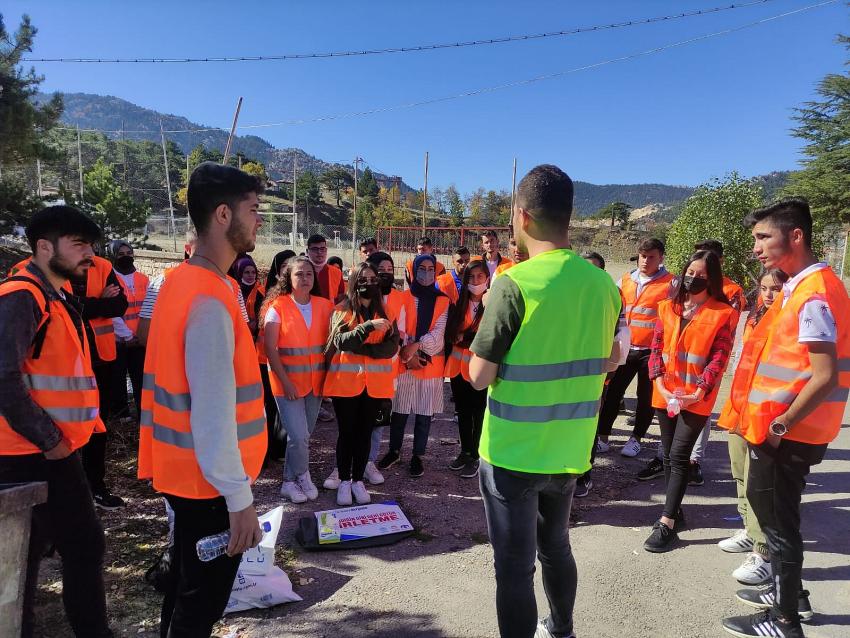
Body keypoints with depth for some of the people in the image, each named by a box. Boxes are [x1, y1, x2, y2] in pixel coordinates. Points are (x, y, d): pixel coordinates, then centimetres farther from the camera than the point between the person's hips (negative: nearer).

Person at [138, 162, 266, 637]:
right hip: (208, 479, -9)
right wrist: (240, 497, -20)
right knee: (203, 598, 10)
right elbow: (214, 411, -27)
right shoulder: (211, 299, -25)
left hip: (185, 469, 9)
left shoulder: (182, 280, 5)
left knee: (188, 581, 26)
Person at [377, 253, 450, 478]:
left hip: (431, 364, 0)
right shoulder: (404, 297, 2)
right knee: (399, 411, 8)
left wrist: (417, 345, -18)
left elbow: (438, 332, -6)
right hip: (404, 362, 0)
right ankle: (394, 451, 26)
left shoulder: (442, 301, 3)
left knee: (424, 413, 7)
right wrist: (407, 353, -14)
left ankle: (418, 455, 22)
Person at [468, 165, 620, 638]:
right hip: (569, 451, 6)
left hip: (512, 452, -6)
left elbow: (480, 377, -16)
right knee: (556, 547, 26)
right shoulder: (604, 284, -1)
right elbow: (608, 362, 14)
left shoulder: (515, 282, -20)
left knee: (515, 564, 10)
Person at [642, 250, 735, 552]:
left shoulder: (722, 313, -3)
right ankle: (674, 510, 28)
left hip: (697, 398, -4)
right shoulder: (668, 307, 8)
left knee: (679, 455, -8)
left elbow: (719, 358, -8)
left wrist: (699, 391, -18)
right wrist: (659, 382, -9)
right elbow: (656, 348, 5)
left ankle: (667, 523, -1)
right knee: (668, 454, 12)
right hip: (665, 394, 5)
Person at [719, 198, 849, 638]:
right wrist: (774, 423, 14)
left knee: (779, 520, 5)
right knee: (766, 504, 22)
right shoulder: (800, 286, 10)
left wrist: (781, 425, -17)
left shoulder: (814, 295, -20)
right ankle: (786, 589, 40)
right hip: (777, 426, 9)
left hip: (786, 433, -9)